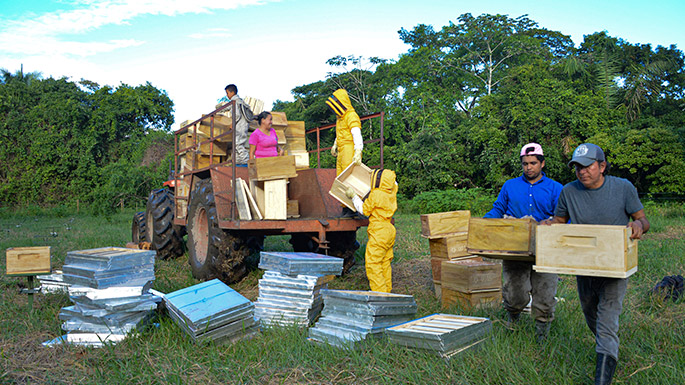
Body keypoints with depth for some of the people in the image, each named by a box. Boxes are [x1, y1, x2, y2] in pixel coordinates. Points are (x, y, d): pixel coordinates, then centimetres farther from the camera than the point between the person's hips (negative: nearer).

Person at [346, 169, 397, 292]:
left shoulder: (376, 194, -17)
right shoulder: (392, 192, 5)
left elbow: (364, 210, -6)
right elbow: (394, 183, 30)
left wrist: (353, 196, 3)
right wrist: (379, 174, 28)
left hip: (379, 232, -9)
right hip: (390, 231, 9)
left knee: (373, 263, -5)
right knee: (385, 262, 16)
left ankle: (379, 292, -5)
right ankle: (387, 290, 22)